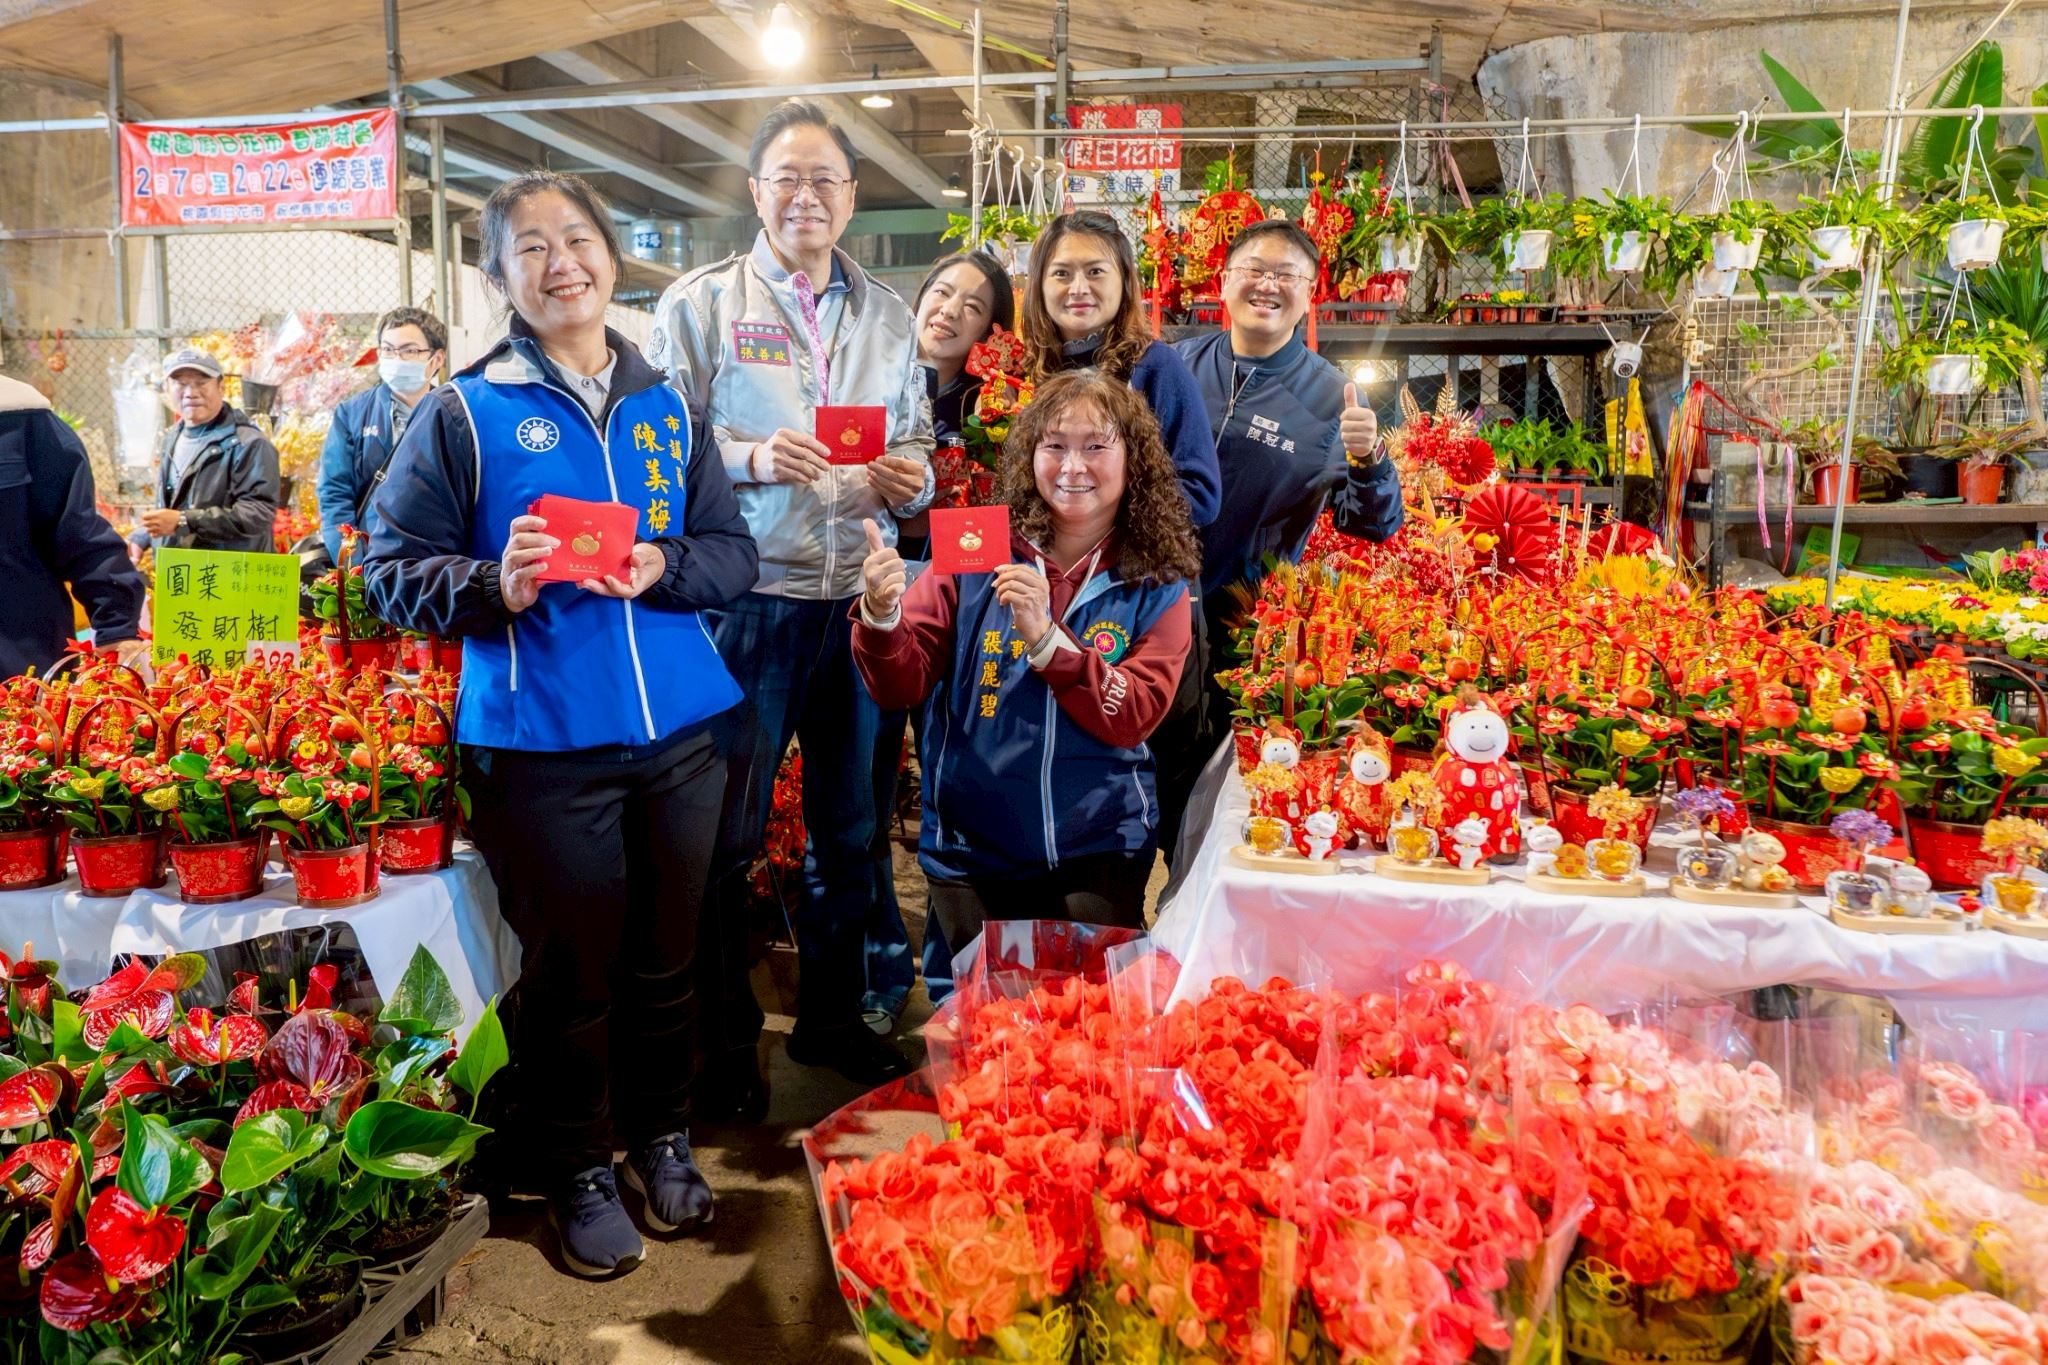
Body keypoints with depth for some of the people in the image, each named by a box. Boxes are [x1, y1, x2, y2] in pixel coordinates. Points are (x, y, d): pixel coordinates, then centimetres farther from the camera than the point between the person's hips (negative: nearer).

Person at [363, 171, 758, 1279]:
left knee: (668, 949, 15)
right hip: (540, 742, -3)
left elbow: (733, 553, 9)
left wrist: (662, 568, -12)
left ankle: (659, 1134, 37)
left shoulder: (667, 409, 10)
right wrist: (495, 585, -20)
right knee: (571, 960, 8)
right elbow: (393, 567, -2)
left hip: (678, 731, 3)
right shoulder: (465, 414, 0)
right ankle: (576, 1168, 29)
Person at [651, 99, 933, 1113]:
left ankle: (831, 1018, 32)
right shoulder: (700, 302, 2)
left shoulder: (886, 315, 14)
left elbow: (918, 447, 14)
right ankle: (724, 1040, 21)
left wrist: (910, 479, -8)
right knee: (727, 836, 3)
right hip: (746, 600, -4)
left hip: (858, 599, 4)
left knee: (848, 827, 14)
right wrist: (752, 459, -19)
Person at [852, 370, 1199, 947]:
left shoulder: (1156, 584, -4)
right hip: (970, 854, 1)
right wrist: (881, 616, -29)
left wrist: (1044, 635, -27)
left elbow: (1132, 719, -14)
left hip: (1098, 857, 0)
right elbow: (902, 686, -8)